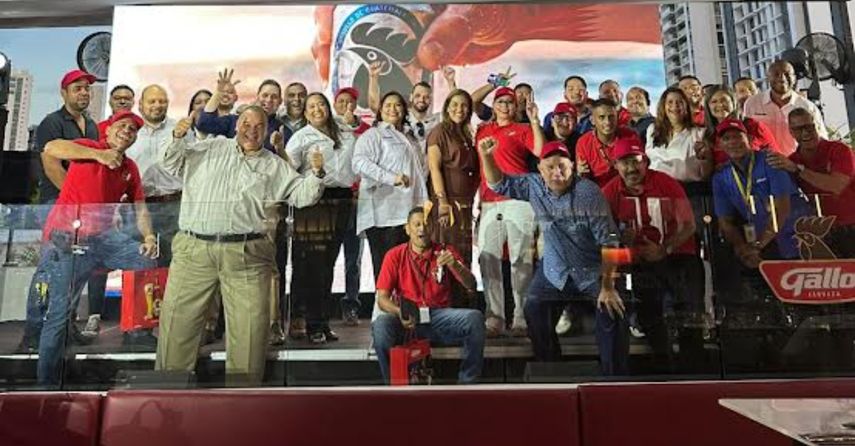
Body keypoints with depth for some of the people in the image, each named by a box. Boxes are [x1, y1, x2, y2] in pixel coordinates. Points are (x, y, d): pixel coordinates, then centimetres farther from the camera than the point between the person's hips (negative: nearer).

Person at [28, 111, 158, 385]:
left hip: (102, 238, 5)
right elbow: (51, 148, -20)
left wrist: (149, 235, -8)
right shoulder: (90, 148, -1)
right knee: (58, 316, -1)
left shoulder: (130, 169, 12)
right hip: (66, 242, -5)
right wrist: (99, 155, -24)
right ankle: (47, 382, 12)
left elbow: (140, 209, 8)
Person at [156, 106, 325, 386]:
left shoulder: (275, 166, 16)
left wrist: (316, 174, -7)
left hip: (247, 255, -1)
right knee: (177, 319, 5)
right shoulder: (211, 149, 18)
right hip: (193, 248, 1)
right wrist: (178, 139, 1)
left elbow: (302, 195, 11)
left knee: (250, 326, -2)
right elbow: (173, 166, 18)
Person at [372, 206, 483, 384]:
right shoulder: (394, 255, 2)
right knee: (380, 325, -32)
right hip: (407, 320, -1)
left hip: (440, 317, 1)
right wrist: (399, 312, -24)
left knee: (475, 318, -26)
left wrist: (455, 265, -22)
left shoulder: (445, 252, 5)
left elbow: (471, 286, -1)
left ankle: (467, 384, -11)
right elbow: (382, 298, -2)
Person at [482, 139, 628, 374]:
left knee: (612, 313, -19)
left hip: (594, 270, -4)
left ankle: (614, 378, 1)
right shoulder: (533, 185, -6)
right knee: (534, 312, -3)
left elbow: (608, 241, -20)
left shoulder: (589, 192, -21)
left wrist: (607, 286, -22)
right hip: (554, 271, 4)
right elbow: (499, 184, 5)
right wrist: (487, 157, -14)